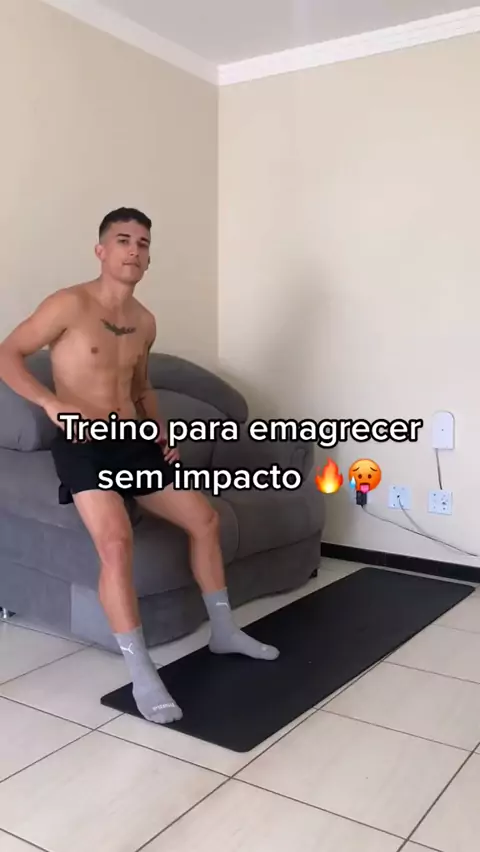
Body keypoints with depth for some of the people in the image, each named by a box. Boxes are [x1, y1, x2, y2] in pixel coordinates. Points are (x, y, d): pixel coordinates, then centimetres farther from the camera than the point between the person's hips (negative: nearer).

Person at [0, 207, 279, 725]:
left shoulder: (145, 322, 12)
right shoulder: (70, 304, -9)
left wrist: (159, 428, 7)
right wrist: (52, 404, -22)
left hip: (135, 441, 7)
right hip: (83, 446, -7)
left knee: (204, 518, 6)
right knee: (116, 542, -29)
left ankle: (223, 631, 24)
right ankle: (142, 675, -19)